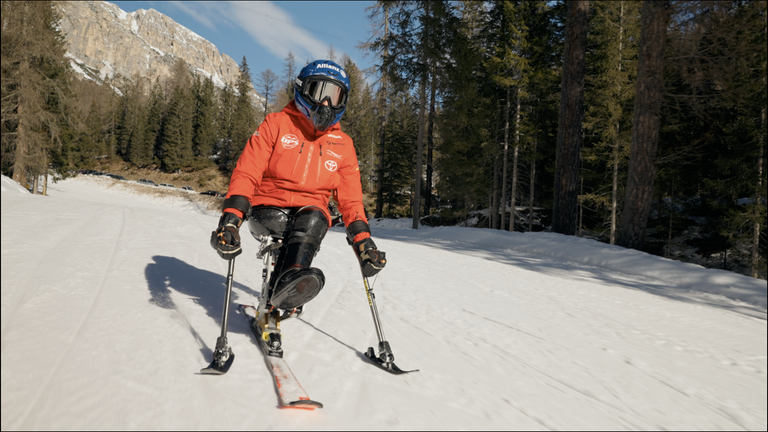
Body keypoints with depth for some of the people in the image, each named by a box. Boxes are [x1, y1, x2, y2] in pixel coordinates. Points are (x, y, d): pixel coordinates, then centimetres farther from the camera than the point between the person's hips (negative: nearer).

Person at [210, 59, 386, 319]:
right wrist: (231, 217, -20)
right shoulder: (277, 125, 1)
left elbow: (350, 198, 11)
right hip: (268, 210, 0)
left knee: (313, 220, -33)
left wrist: (361, 238, -3)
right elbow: (247, 172, -6)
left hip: (311, 215, 0)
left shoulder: (343, 144, 10)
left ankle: (284, 290, -50)